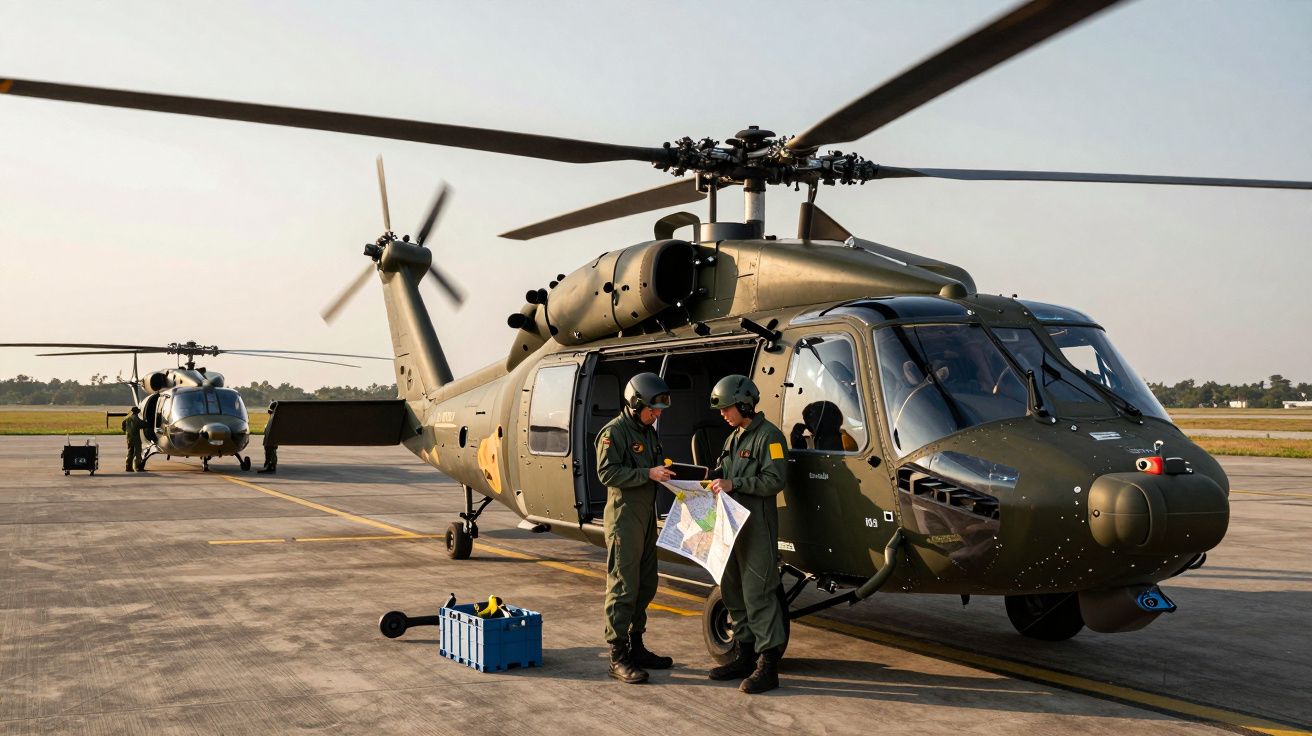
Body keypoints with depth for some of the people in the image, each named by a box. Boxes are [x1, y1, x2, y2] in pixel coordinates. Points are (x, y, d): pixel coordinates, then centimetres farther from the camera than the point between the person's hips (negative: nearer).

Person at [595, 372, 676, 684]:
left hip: (647, 516, 9)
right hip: (624, 516, -9)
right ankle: (618, 657, -4)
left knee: (646, 585, 13)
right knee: (623, 587, -8)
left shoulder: (648, 432, 17)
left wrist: (665, 469, 6)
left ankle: (636, 646, 24)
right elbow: (607, 473, -19)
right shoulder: (614, 432, -11)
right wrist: (649, 474, -23)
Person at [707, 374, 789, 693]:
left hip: (758, 528, -9)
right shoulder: (735, 437, 20)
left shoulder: (768, 436, -9)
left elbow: (774, 481, -17)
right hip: (733, 526, 10)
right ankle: (746, 656, 23)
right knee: (733, 593, 13)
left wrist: (733, 484, -21)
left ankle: (768, 664, -7)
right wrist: (714, 481, 5)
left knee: (758, 595, -10)